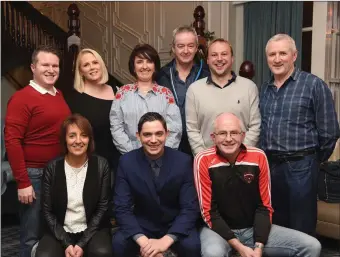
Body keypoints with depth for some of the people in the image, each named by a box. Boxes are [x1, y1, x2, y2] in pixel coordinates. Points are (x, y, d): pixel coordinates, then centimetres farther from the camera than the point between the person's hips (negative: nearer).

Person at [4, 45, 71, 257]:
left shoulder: (59, 96, 9)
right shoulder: (22, 98, -11)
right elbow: (12, 141, -16)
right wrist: (23, 183, -18)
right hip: (35, 175, -7)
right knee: (32, 238, 5)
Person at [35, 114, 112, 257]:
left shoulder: (101, 165, -6)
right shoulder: (52, 167, -4)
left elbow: (102, 208, -6)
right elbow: (47, 211, -2)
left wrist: (82, 244, -13)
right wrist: (66, 244, -13)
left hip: (92, 229, 0)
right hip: (60, 231, 1)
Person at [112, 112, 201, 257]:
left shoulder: (183, 161, -13)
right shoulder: (126, 162, -10)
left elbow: (190, 208, -14)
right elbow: (122, 208, -12)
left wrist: (166, 240, -28)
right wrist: (142, 240, -28)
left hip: (175, 226, 0)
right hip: (141, 225, 1)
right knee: (119, 244, -26)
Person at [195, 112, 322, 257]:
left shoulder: (258, 157, -5)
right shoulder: (204, 161, -13)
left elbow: (264, 206, 0)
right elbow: (209, 211, -12)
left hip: (254, 228, 4)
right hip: (219, 230, -3)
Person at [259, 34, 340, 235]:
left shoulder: (314, 85, -7)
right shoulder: (264, 89, 11)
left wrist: (315, 159, 1)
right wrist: (264, 156, 11)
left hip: (300, 167, -5)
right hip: (268, 165, 5)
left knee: (301, 231, 5)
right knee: (275, 225, 17)